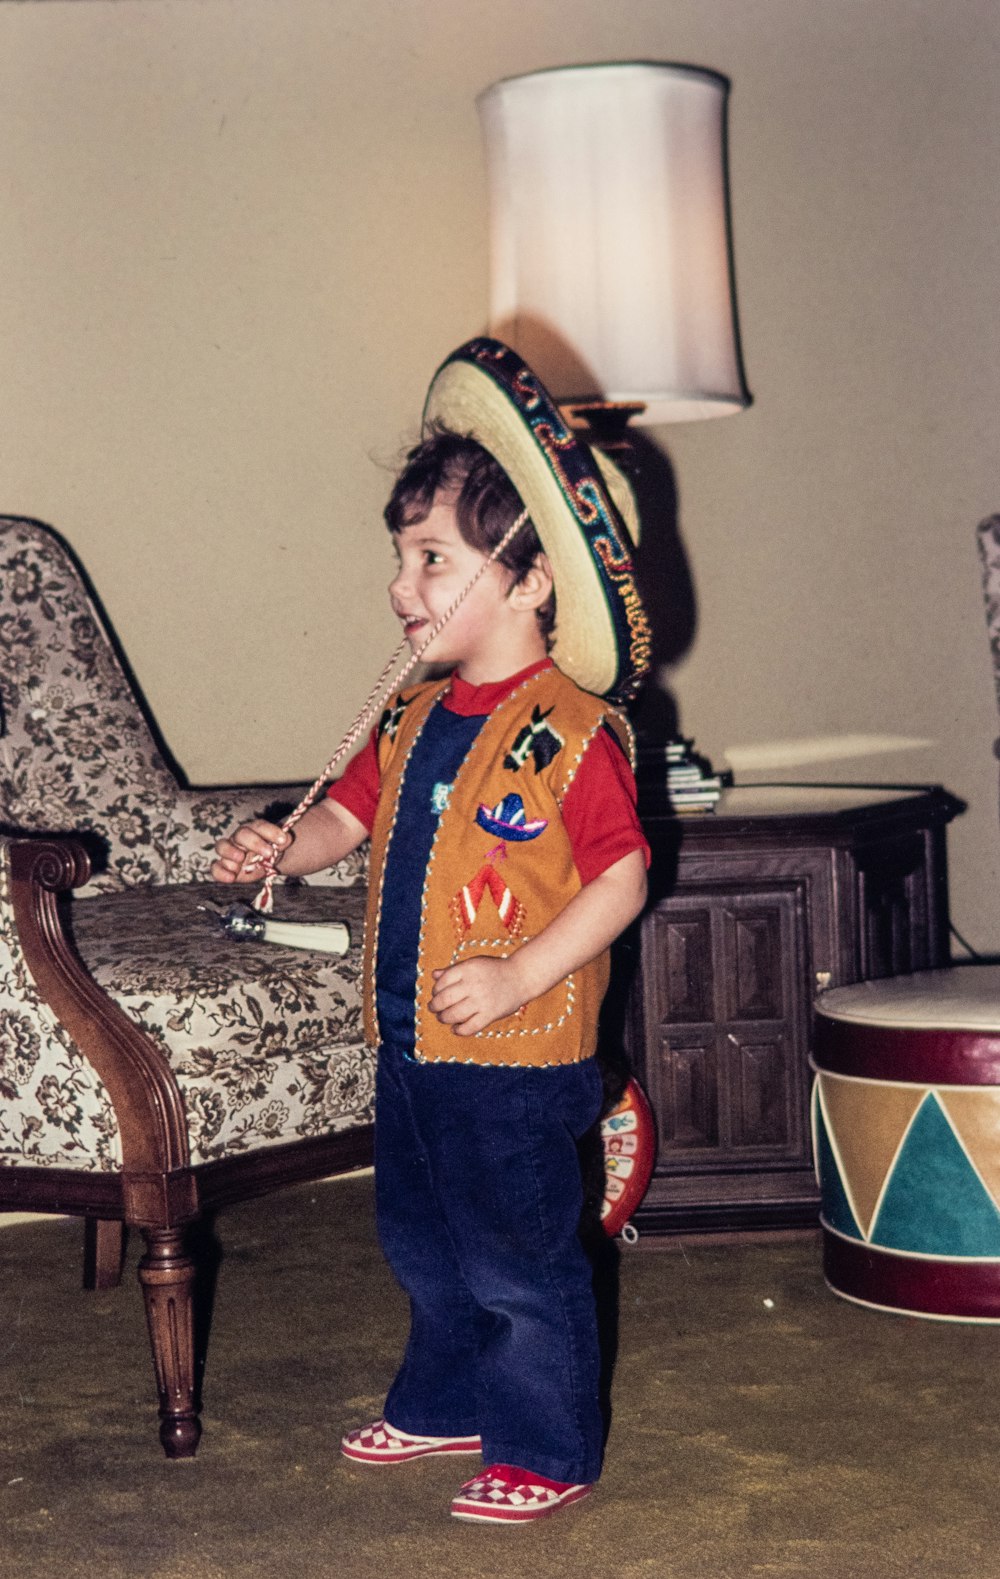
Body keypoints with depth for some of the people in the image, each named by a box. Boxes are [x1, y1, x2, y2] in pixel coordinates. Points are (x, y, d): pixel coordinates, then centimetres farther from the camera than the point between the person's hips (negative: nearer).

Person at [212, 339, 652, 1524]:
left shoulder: (568, 732, -18)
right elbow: (350, 815, 16)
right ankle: (447, 1403, 41)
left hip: (517, 1057, -8)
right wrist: (279, 849, -4)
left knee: (518, 1258, 4)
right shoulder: (414, 719, 6)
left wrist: (516, 977, -24)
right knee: (423, 1244, 22)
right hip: (410, 1040, 8)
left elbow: (621, 879, -19)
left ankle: (548, 1448, 20)